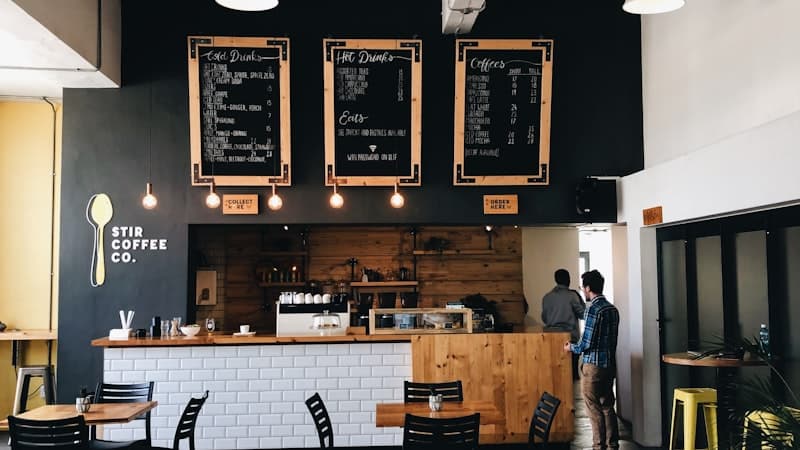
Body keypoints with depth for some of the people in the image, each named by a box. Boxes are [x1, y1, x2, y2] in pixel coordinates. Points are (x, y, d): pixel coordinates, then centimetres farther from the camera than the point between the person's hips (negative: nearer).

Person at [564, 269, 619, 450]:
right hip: (610, 364, 8)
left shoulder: (593, 309, -17)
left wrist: (571, 348, 2)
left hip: (594, 365, -8)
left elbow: (587, 342, -18)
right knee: (608, 407, 14)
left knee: (594, 409, 0)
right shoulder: (612, 309, 9)